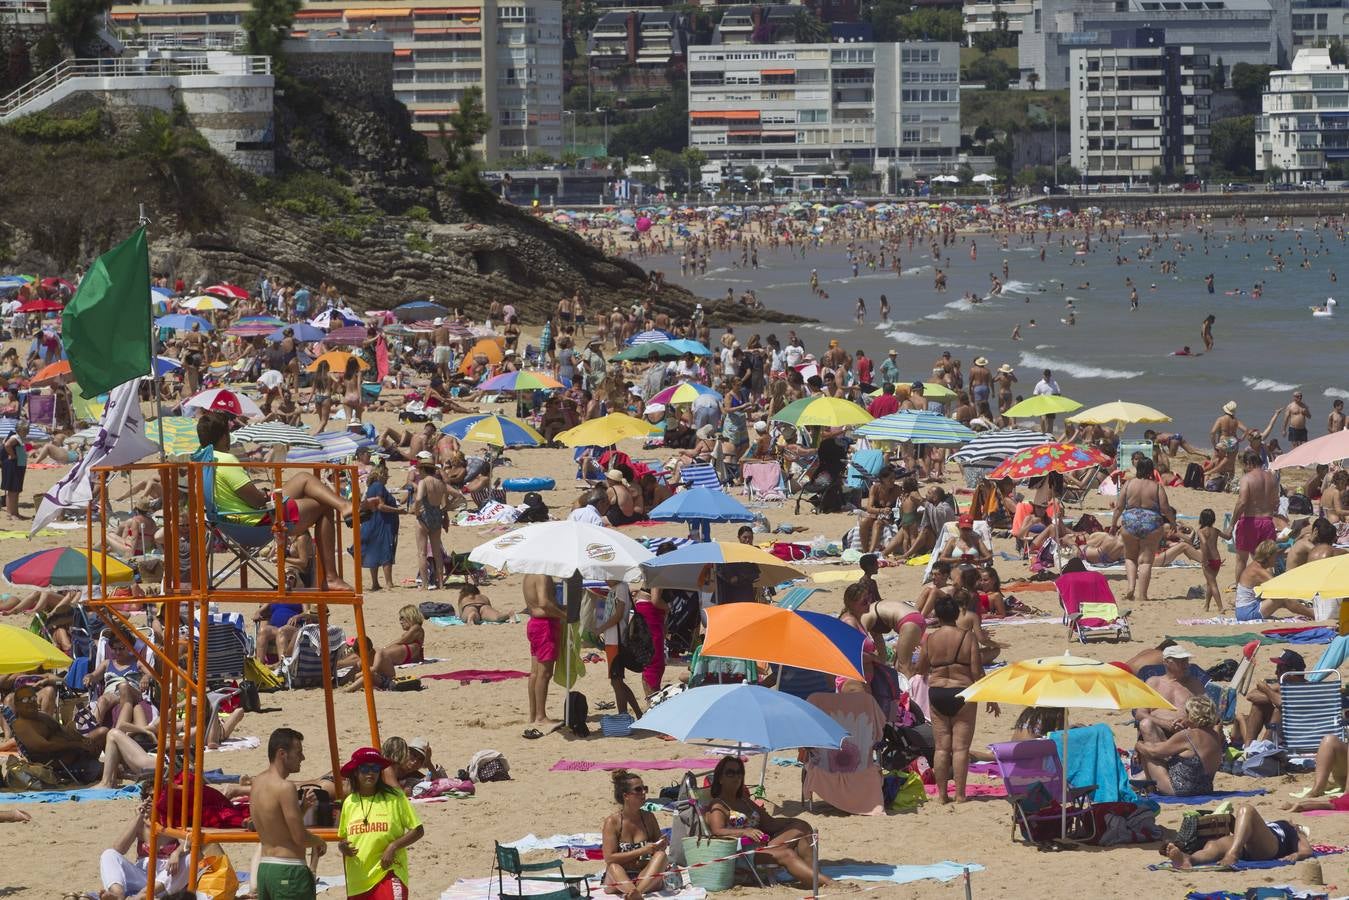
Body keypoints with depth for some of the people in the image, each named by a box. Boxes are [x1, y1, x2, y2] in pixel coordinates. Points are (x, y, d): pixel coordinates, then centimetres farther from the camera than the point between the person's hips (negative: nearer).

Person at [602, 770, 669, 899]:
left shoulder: (648, 818, 9)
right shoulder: (612, 821, -3)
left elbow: (659, 852, 18)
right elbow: (609, 858, -12)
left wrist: (661, 845, -7)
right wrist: (642, 851, -18)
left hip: (647, 880, 3)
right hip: (619, 879, -3)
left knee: (662, 855, -24)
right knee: (613, 867, -34)